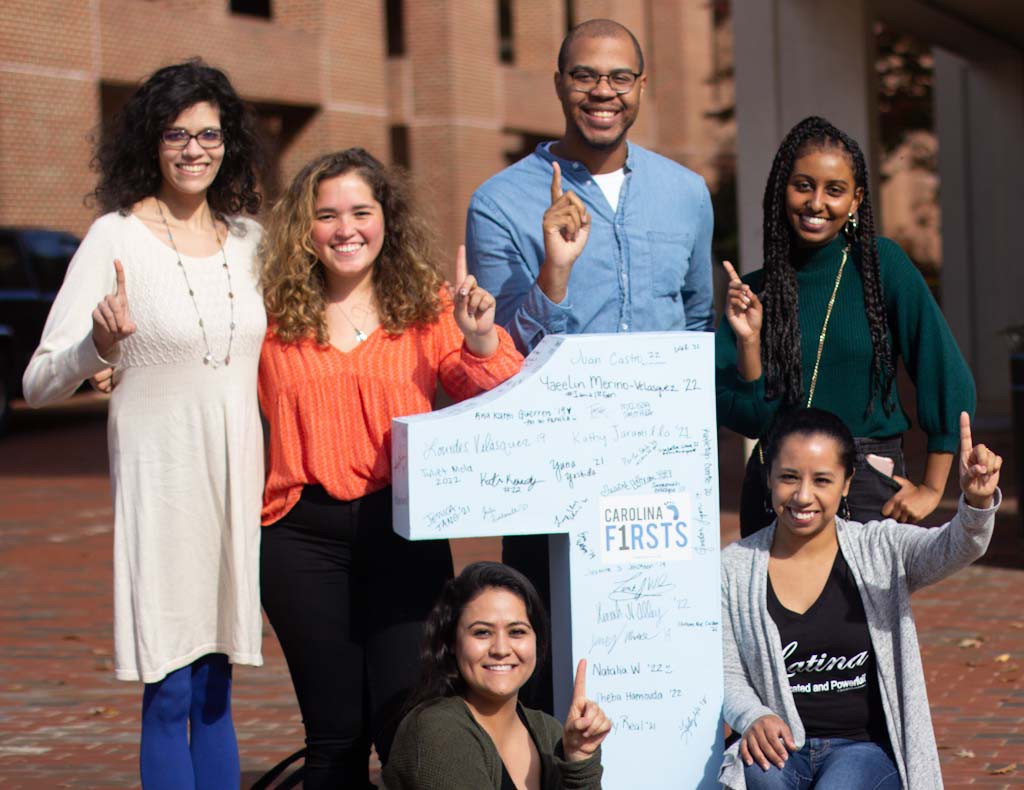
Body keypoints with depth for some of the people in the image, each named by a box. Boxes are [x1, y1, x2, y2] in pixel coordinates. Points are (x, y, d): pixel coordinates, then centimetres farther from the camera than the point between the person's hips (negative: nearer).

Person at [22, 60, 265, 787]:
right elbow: (40, 384, -9)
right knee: (170, 696, -4)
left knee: (215, 690, 11)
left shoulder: (249, 240, 8)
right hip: (161, 481, -4)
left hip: (238, 481, 5)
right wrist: (100, 346, -27)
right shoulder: (117, 237, -6)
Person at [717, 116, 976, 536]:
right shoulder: (751, 291, 3)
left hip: (872, 485, -2)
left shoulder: (880, 263, -5)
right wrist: (748, 341, -14)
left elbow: (949, 379, -5)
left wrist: (932, 488, -4)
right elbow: (748, 418, 0)